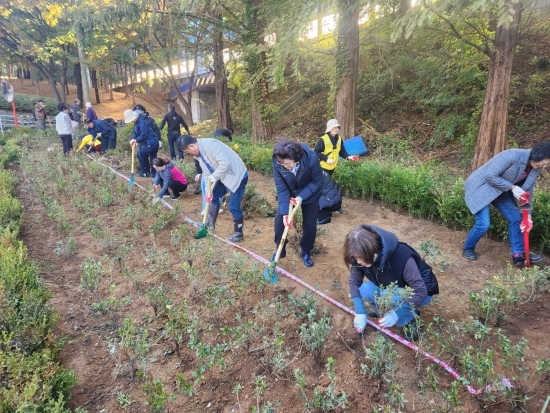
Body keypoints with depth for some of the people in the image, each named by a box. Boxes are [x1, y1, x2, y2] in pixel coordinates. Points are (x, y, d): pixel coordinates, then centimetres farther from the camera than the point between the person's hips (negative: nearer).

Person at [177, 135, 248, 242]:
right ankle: (210, 224, 33)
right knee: (213, 196, 19)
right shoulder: (198, 153, 3)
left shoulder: (210, 145, -27)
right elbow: (207, 173, 6)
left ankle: (238, 233, 7)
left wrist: (214, 177, -21)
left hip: (237, 175, -10)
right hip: (224, 176, 10)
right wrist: (209, 190, 0)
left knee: (233, 206, -8)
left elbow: (225, 163, -32)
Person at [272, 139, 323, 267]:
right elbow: (281, 188, -24)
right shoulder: (277, 162, -31)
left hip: (310, 195, -1)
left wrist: (302, 197, -31)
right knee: (279, 219, -7)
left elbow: (317, 182, -21)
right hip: (289, 194, 1)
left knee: (310, 225, 0)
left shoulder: (311, 158, -37)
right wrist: (284, 212, -30)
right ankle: (280, 250, 16)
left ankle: (306, 252, 26)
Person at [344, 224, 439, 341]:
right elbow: (353, 281, -13)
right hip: (393, 291, 5)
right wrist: (360, 313, -22)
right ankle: (385, 312, 1)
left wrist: (397, 313, -38)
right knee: (365, 289, -23)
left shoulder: (402, 257, -37)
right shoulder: (362, 257, -22)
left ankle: (409, 318, -6)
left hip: (419, 294, -5)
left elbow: (421, 291, -33)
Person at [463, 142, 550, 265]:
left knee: (516, 217, 1)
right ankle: (468, 249, 11)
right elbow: (490, 176, -28)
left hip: (500, 190, 8)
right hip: (480, 187, -8)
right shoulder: (512, 156, -29)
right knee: (484, 224, -14)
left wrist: (528, 215, -3)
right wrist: (512, 187, -26)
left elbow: (527, 191, 3)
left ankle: (519, 254, 13)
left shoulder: (536, 167, -4)